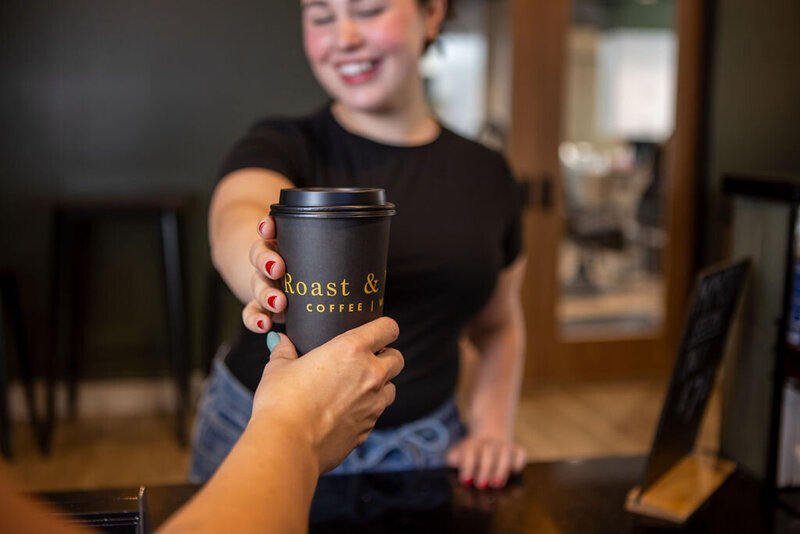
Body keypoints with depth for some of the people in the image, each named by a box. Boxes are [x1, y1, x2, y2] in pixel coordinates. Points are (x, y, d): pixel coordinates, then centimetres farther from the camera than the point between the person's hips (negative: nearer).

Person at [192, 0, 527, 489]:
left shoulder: (486, 173, 2)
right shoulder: (280, 146, -7)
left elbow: (499, 325, 11)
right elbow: (235, 217, -30)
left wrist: (492, 426, -4)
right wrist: (272, 270, -52)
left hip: (422, 447, 2)